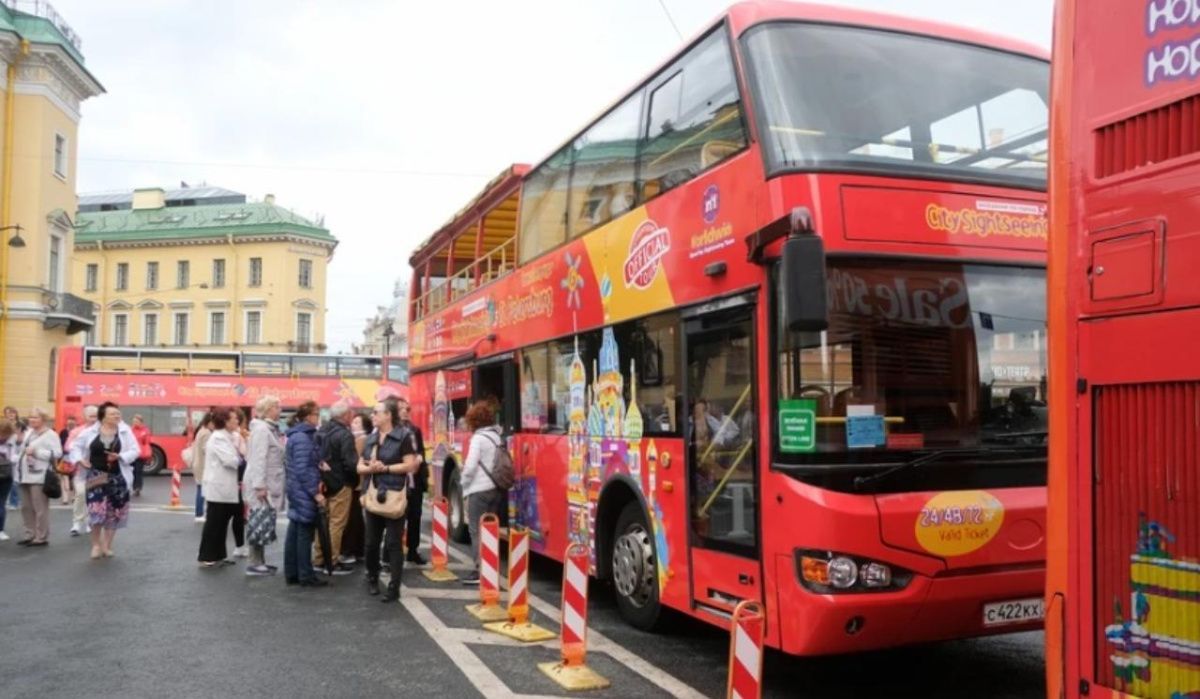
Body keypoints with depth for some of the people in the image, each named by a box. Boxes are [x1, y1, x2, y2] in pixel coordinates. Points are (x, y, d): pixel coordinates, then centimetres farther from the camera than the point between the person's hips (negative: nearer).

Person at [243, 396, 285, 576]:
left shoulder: (271, 429, 16)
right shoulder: (261, 429, -14)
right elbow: (258, 459, -20)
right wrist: (260, 485, -24)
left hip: (269, 484, 9)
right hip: (261, 485, -9)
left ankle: (260, 561, 18)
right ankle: (254, 564, -1)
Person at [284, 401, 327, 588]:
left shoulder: (296, 435, 14)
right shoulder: (303, 437, -17)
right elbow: (302, 470, -21)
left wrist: (316, 484, 16)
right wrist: (315, 492, -19)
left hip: (296, 490, 10)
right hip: (304, 492, -10)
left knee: (294, 533, 11)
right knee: (304, 534, -3)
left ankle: (291, 574, 17)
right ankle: (306, 576, 2)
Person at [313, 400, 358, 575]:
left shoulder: (321, 431, 7)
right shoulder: (344, 434, -19)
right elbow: (351, 463, -23)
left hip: (323, 482, 8)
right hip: (340, 484, -8)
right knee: (336, 524, -1)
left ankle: (318, 560, 22)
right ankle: (332, 562, 4)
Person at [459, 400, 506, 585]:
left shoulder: (478, 438, -12)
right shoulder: (498, 437, 10)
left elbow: (470, 466, -16)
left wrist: (464, 483, 0)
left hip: (479, 490, -7)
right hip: (496, 489, 7)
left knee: (477, 531, -2)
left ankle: (480, 570, -4)